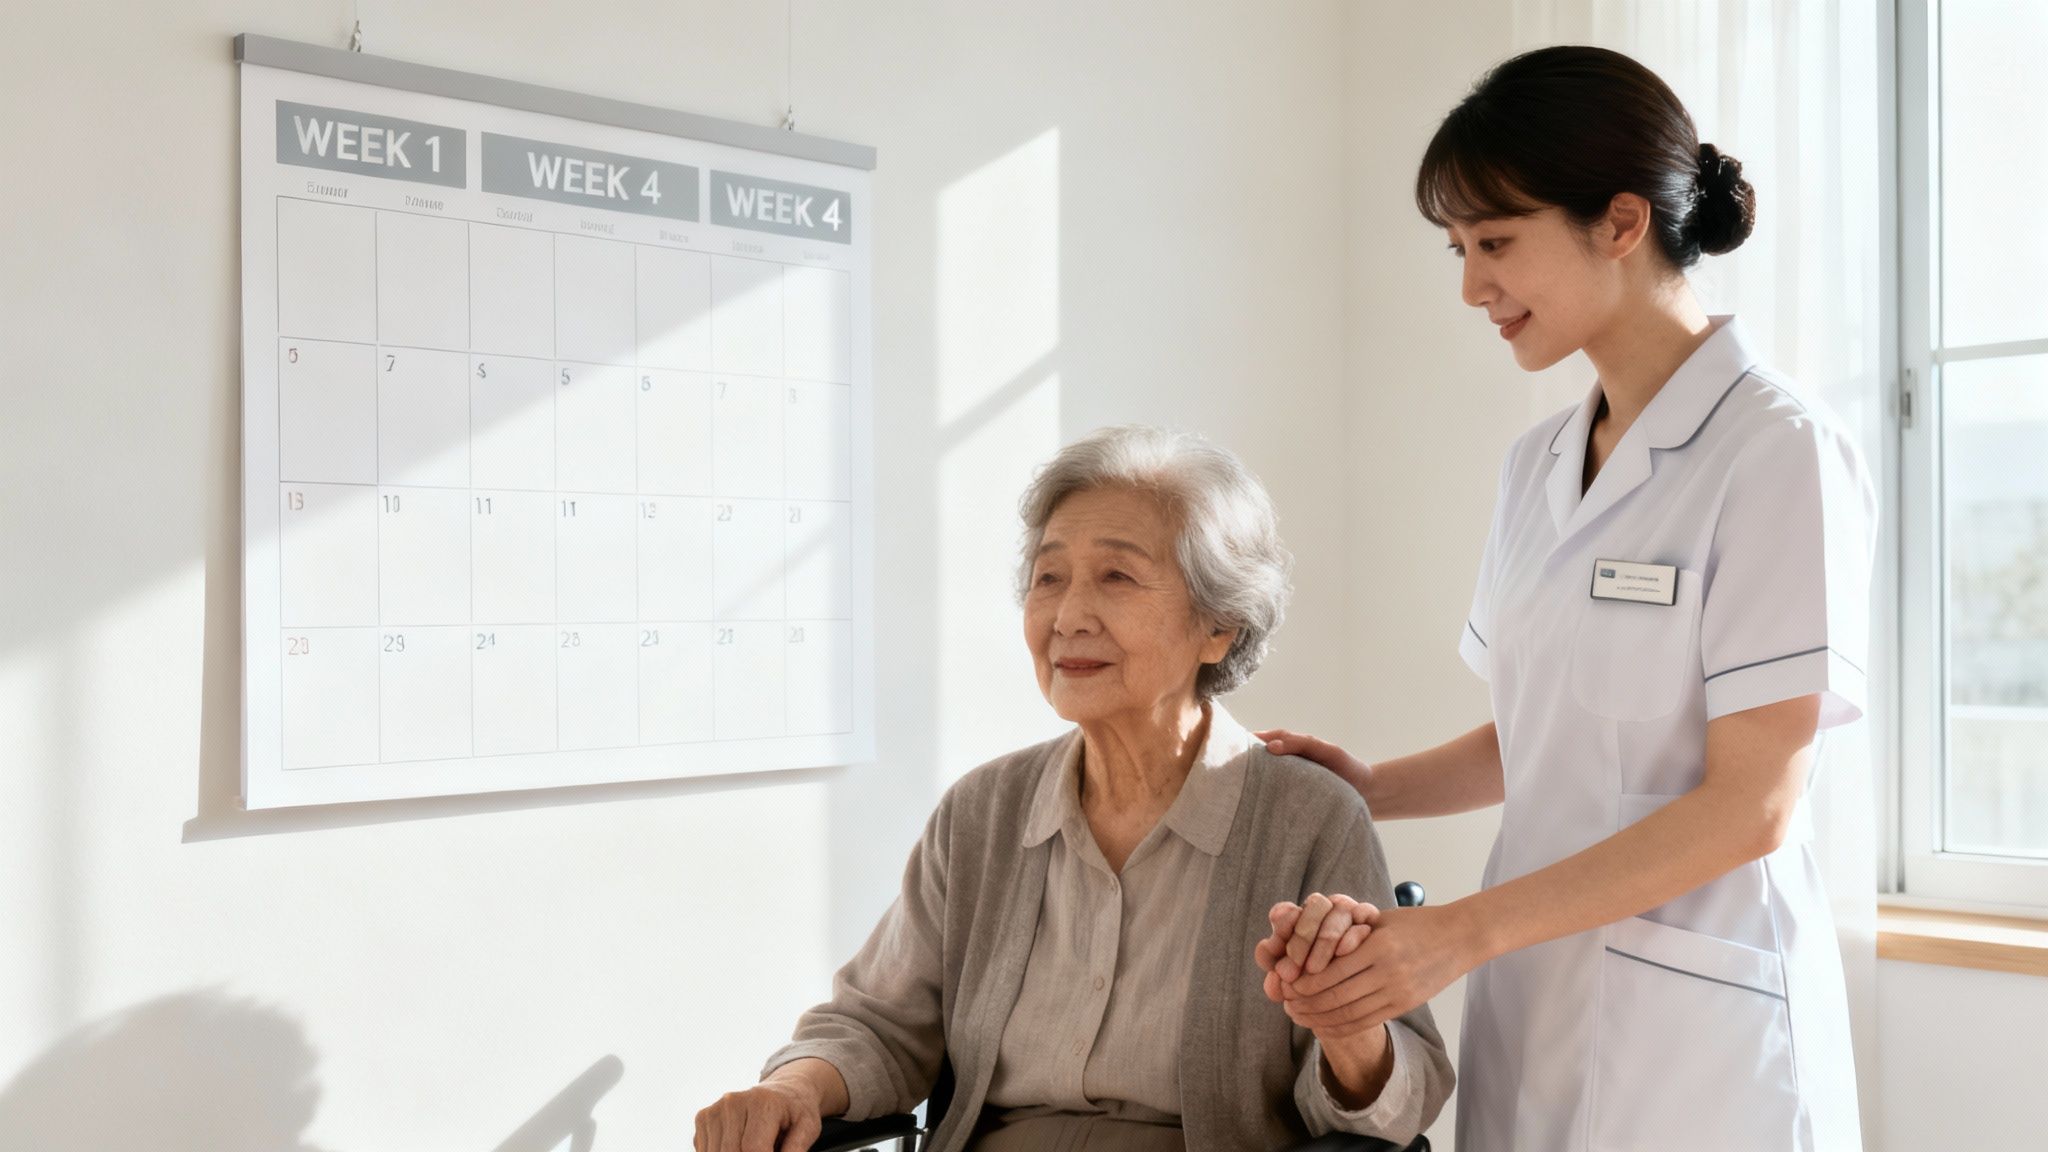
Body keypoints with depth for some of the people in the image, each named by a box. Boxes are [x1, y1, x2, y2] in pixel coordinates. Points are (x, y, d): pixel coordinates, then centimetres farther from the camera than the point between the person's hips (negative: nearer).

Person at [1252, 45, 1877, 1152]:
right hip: (1530, 1005, 6)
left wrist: (1458, 932, -19)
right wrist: (1369, 788, -2)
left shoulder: (1776, 450, -12)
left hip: (1691, 1024, -6)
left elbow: (1751, 803, -16)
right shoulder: (1537, 464, 9)